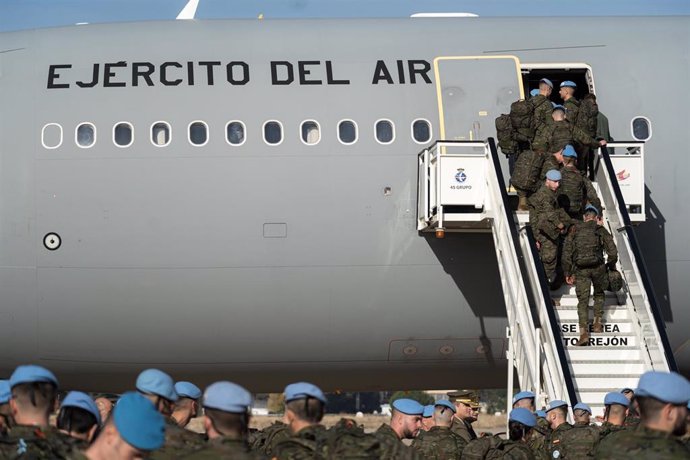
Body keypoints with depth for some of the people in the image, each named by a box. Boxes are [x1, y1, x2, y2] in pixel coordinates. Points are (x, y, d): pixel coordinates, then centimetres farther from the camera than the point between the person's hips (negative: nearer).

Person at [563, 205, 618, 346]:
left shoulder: (575, 230, 10)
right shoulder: (601, 230, 6)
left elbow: (566, 252, 6)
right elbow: (612, 252, -1)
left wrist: (568, 273, 10)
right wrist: (611, 267, 17)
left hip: (581, 269, 0)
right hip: (598, 267, 0)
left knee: (583, 301, 0)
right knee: (599, 294, 27)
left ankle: (583, 332, -12)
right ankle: (597, 323, 24)